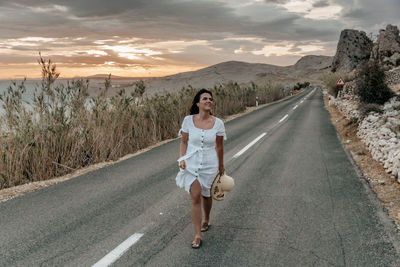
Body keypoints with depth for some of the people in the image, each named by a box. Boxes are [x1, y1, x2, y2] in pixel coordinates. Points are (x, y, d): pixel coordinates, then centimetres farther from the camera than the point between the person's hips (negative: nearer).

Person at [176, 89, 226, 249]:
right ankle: (197, 235, 2)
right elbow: (184, 141, 3)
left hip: (209, 165, 1)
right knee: (195, 197, -8)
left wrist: (221, 166, 10)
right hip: (191, 164, -1)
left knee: (206, 196, 16)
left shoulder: (218, 123, -6)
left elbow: (219, 147, 3)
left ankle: (206, 220, 47)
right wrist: (182, 159, -9)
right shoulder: (188, 120, -7)